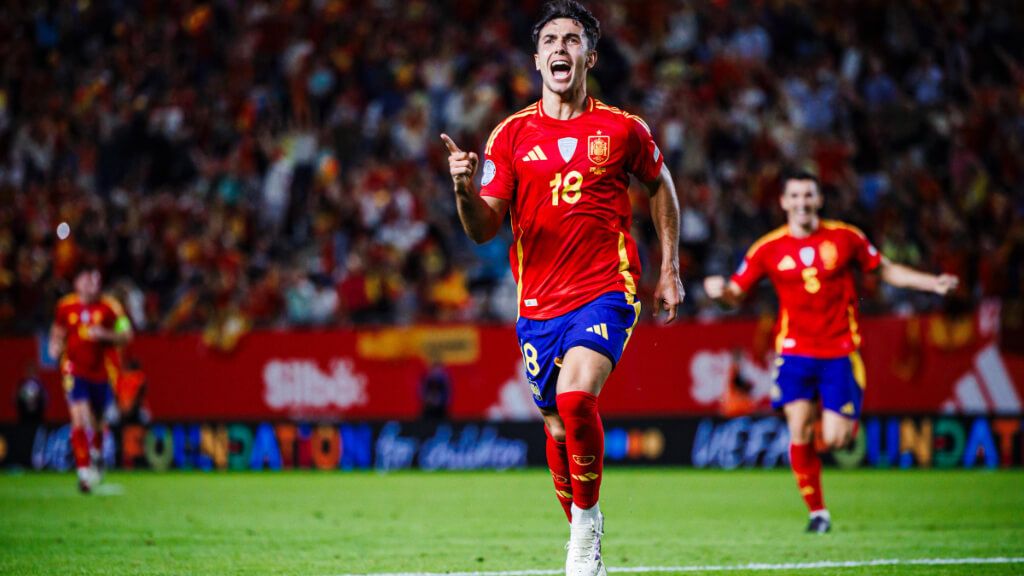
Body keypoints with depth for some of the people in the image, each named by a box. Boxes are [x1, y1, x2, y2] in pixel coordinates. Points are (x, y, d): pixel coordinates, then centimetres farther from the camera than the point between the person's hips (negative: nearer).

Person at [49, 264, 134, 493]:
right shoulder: (66, 307, 1)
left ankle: (95, 455, 43)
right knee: (80, 420, -16)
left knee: (98, 422, 12)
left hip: (101, 373, 1)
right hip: (75, 370, -1)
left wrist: (104, 334, -19)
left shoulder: (110, 307, -4)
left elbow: (126, 335, -2)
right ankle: (84, 471, -15)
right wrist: (56, 346, -5)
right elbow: (58, 332, 16)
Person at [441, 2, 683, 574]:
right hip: (539, 301, 3)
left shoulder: (622, 129, 3)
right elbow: (483, 229, 0)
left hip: (606, 291, -3)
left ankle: (588, 525, -11)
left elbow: (661, 185, 20)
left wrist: (670, 268, 15)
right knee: (558, 428, 8)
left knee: (575, 396, -26)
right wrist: (465, 189, -21)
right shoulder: (511, 135, 4)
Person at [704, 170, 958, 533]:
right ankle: (817, 512, 4)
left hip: (839, 353, 0)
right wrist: (720, 290, -19)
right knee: (800, 434, -11)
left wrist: (932, 283, 3)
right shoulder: (769, 248, 0)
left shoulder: (845, 238, 1)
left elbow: (885, 270, 13)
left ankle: (849, 427, 29)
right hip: (795, 351, 0)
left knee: (833, 440, -9)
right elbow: (736, 292, 5)